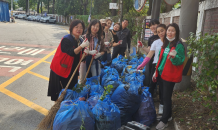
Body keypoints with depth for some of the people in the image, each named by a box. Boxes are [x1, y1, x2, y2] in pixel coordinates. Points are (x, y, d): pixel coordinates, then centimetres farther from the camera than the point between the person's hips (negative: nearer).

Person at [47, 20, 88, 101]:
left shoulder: (80, 41, 5)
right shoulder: (66, 40, -18)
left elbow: (79, 57, 5)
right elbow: (72, 53, -28)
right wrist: (82, 46, -41)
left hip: (72, 71, 7)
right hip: (61, 71, -7)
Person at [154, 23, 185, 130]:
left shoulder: (179, 45, -13)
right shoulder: (165, 44, 9)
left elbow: (180, 61, -16)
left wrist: (174, 57, -37)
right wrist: (156, 71, 17)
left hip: (170, 75, -7)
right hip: (163, 73, 8)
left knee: (166, 97, -2)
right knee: (165, 96, 16)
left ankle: (164, 121, 11)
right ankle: (168, 115, 34)